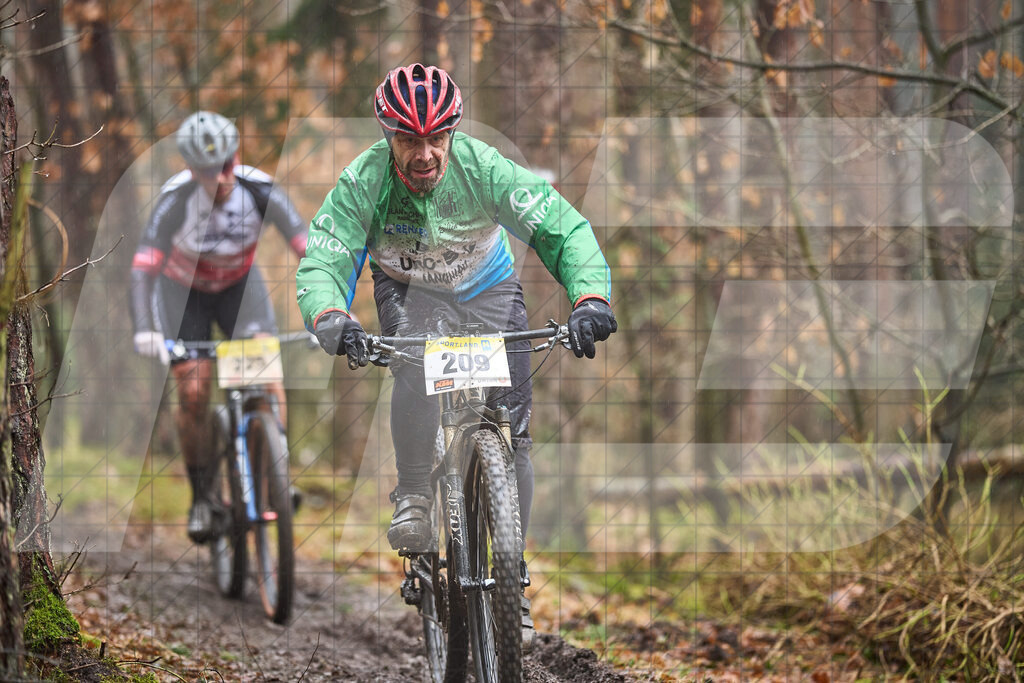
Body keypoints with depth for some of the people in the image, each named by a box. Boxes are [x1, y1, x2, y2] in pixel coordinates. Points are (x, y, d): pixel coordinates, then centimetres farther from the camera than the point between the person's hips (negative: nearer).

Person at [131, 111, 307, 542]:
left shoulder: (260, 191, -29)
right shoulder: (176, 199, -33)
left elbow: (310, 248, -32)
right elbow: (143, 266, -38)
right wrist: (144, 329, -54)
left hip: (238, 284, 1)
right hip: (182, 289, -1)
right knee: (193, 391, -12)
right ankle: (200, 495, 7)